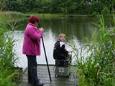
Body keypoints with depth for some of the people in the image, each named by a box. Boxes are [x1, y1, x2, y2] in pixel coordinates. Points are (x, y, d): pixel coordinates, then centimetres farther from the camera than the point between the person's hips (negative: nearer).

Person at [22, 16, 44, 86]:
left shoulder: (30, 27, 16)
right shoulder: (30, 28, -20)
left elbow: (35, 36, 20)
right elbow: (36, 37, -27)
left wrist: (39, 31, 5)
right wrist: (40, 31, -11)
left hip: (30, 50, 11)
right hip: (31, 50, -11)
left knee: (31, 64, 19)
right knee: (33, 65, -8)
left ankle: (31, 79, 30)